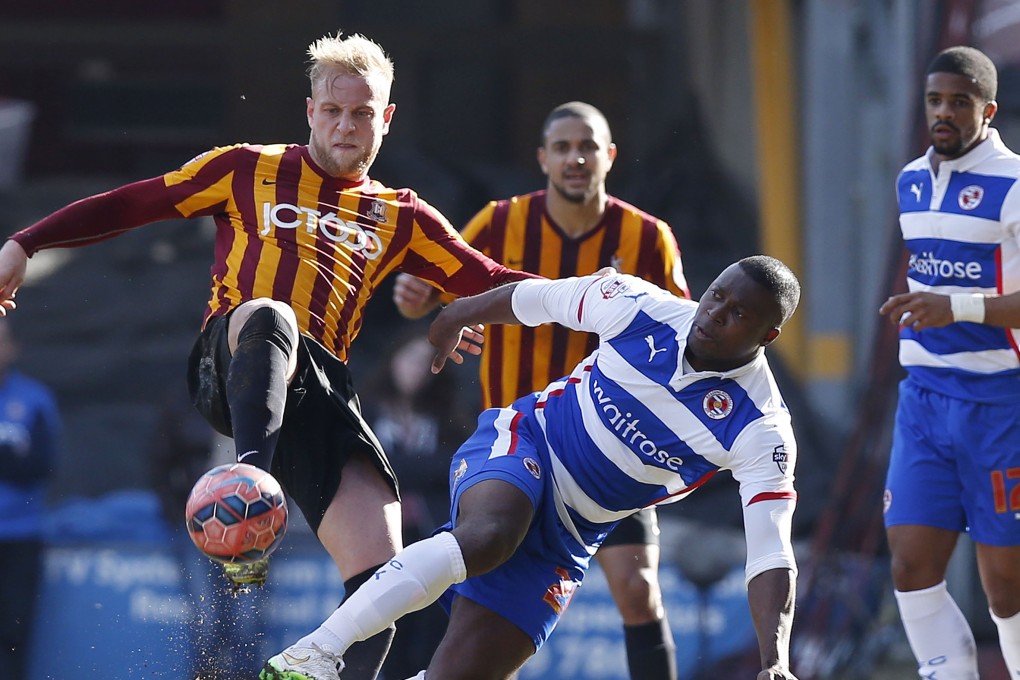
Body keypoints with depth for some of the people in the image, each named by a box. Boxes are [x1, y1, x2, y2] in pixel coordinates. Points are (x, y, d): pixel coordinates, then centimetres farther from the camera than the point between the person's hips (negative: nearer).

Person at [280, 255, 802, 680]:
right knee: (486, 537, -36)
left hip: (565, 541, 1)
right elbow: (538, 296, 8)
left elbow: (771, 557, -21)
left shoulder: (761, 432, -15)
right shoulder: (640, 307, -11)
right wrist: (458, 314, 26)